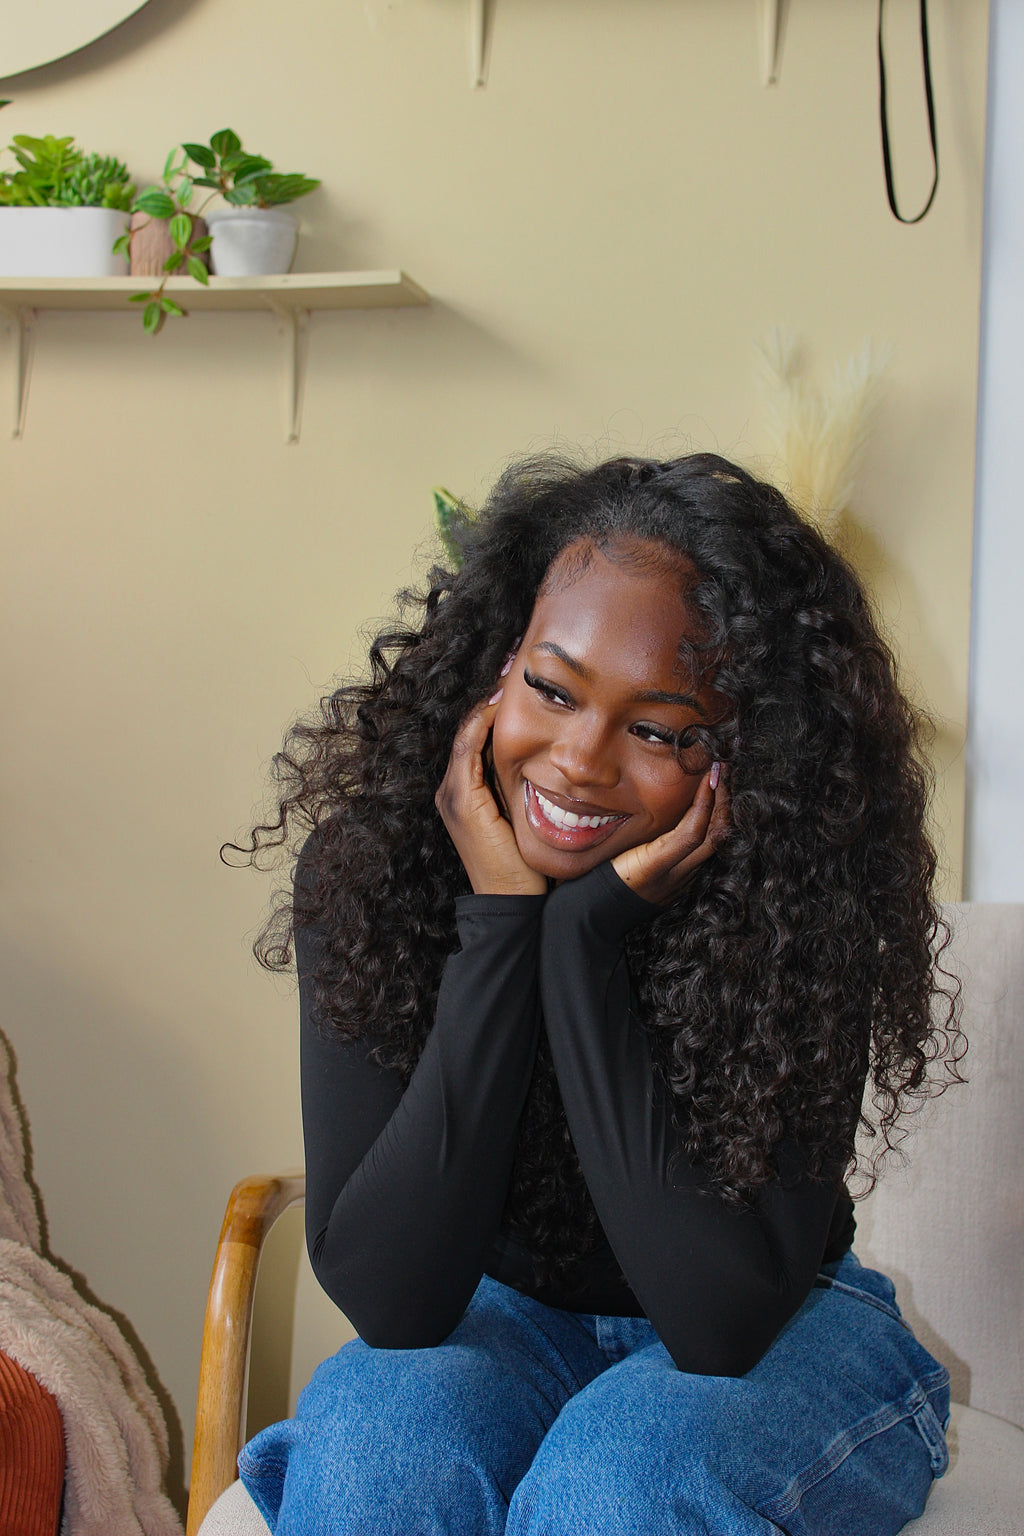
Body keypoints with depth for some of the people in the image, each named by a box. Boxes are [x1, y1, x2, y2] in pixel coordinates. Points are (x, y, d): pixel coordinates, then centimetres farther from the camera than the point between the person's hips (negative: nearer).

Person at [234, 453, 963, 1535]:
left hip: (782, 1338, -1)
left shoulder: (805, 909, -23)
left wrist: (590, 936, -31)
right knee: (373, 1438, -30)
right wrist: (496, 924, -29)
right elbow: (389, 1301, -22)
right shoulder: (369, 872, -17)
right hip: (505, 1317, 2)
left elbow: (727, 1323, -28)